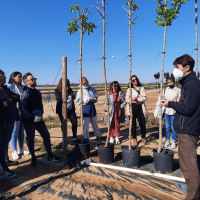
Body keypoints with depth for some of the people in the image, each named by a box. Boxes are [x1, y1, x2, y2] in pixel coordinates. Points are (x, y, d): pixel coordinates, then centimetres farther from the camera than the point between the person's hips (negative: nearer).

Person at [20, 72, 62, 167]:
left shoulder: (37, 92, 10)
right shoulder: (26, 93, -12)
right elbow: (22, 108, -17)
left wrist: (41, 114, 5)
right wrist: (32, 117, -18)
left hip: (39, 119, 7)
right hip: (29, 121, -6)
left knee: (46, 136, 8)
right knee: (30, 139, 6)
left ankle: (50, 156, 19)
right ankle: (33, 158, 24)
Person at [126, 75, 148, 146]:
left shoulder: (142, 88, 14)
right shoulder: (129, 89, 10)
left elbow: (145, 98, 1)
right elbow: (127, 99, -3)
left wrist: (137, 99, -14)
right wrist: (140, 98, -10)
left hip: (140, 107, 1)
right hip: (132, 107, 0)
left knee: (142, 123, -1)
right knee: (133, 124, 2)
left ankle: (143, 138, 21)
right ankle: (134, 139, 17)